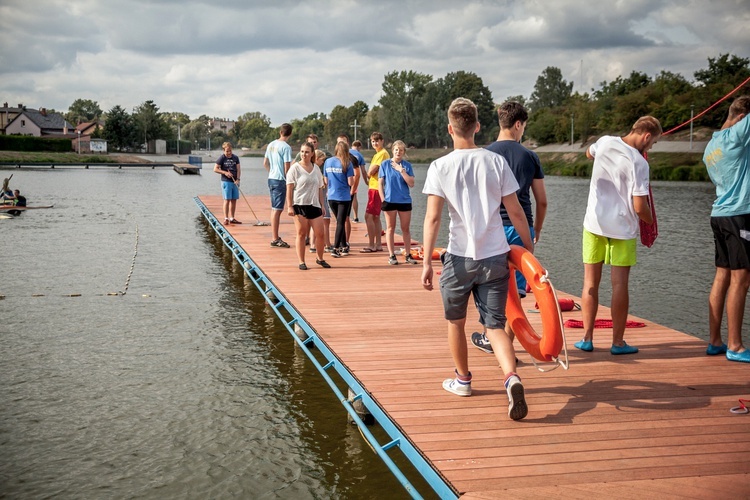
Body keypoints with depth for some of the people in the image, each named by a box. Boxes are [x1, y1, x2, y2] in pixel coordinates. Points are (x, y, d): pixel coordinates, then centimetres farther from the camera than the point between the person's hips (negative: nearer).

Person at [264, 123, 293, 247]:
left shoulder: (271, 145, 10)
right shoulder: (286, 147, -14)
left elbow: (265, 163, 17)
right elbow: (287, 167, -15)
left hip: (271, 178, 8)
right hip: (280, 180, -8)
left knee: (274, 209, 15)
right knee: (277, 209, -5)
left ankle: (275, 237, 22)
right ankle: (275, 239, -3)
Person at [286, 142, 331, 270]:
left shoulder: (316, 169, 12)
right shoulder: (295, 168, -2)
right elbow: (289, 188, -6)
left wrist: (322, 205, 12)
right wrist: (290, 206, -12)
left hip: (314, 205, 4)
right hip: (299, 205, -4)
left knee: (320, 234, 2)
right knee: (301, 234, 0)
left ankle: (320, 258, 22)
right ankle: (301, 262, 9)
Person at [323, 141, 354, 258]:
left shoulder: (327, 162, 2)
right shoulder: (347, 163, -10)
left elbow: (326, 181, 7)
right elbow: (351, 183, -12)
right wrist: (352, 177, 7)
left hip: (331, 197, 4)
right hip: (344, 197, -4)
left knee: (340, 221, 18)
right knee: (341, 223, 1)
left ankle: (344, 246, 25)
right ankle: (335, 249, -6)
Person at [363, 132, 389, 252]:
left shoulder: (382, 153, -13)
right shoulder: (377, 154, 19)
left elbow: (371, 171, -17)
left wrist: (368, 174, 3)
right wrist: (369, 180, -2)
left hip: (376, 188, -10)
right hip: (374, 187, 10)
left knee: (369, 216, -10)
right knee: (375, 217, 12)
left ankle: (371, 245, -8)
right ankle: (378, 244, 17)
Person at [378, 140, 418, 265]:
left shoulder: (407, 165, 3)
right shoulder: (385, 164, 1)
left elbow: (411, 184, -7)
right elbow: (380, 183, 1)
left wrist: (401, 170, -14)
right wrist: (383, 199, -6)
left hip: (405, 201, 1)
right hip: (389, 201, -1)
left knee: (405, 229, 7)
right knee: (390, 228, 4)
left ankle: (408, 255, 14)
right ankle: (392, 256, 9)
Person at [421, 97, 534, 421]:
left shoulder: (440, 166, -4)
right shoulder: (496, 161, 1)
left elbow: (433, 217, -11)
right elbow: (516, 212, 2)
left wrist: (427, 262, -11)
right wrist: (530, 249, 13)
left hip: (460, 258, -1)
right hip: (495, 257, 2)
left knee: (455, 321, 19)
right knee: (495, 325, 4)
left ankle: (463, 380, 33)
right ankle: (511, 377, -20)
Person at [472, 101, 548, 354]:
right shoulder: (530, 157, 4)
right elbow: (542, 201, 7)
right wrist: (537, 229, 21)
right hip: (522, 228, 1)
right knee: (515, 289, 3)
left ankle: (491, 337, 25)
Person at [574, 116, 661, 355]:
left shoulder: (605, 142, 0)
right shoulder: (638, 162, -14)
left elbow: (589, 153, 26)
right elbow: (640, 207, -15)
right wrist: (650, 221, 5)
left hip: (594, 224, 4)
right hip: (622, 228, -4)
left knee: (590, 282, 9)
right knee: (620, 285, 3)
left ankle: (587, 338, 11)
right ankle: (618, 342, 8)